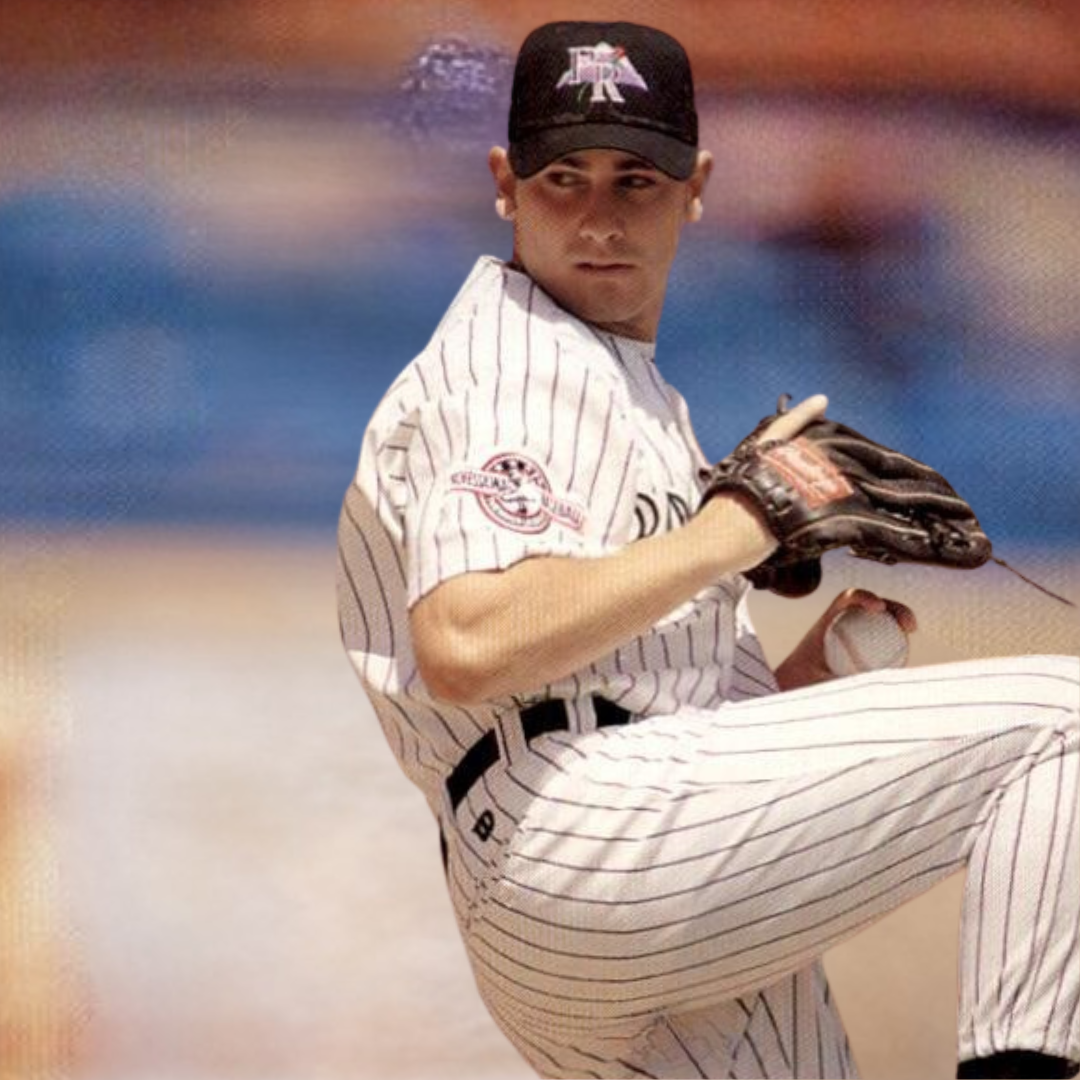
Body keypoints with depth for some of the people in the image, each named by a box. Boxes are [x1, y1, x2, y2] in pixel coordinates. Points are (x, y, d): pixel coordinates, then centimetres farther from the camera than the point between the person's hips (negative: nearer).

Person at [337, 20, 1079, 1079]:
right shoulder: (507, 365, -1)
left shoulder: (639, 396, 31)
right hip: (574, 846, -10)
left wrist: (794, 680, 10)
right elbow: (466, 649, -20)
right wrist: (739, 524, -14)